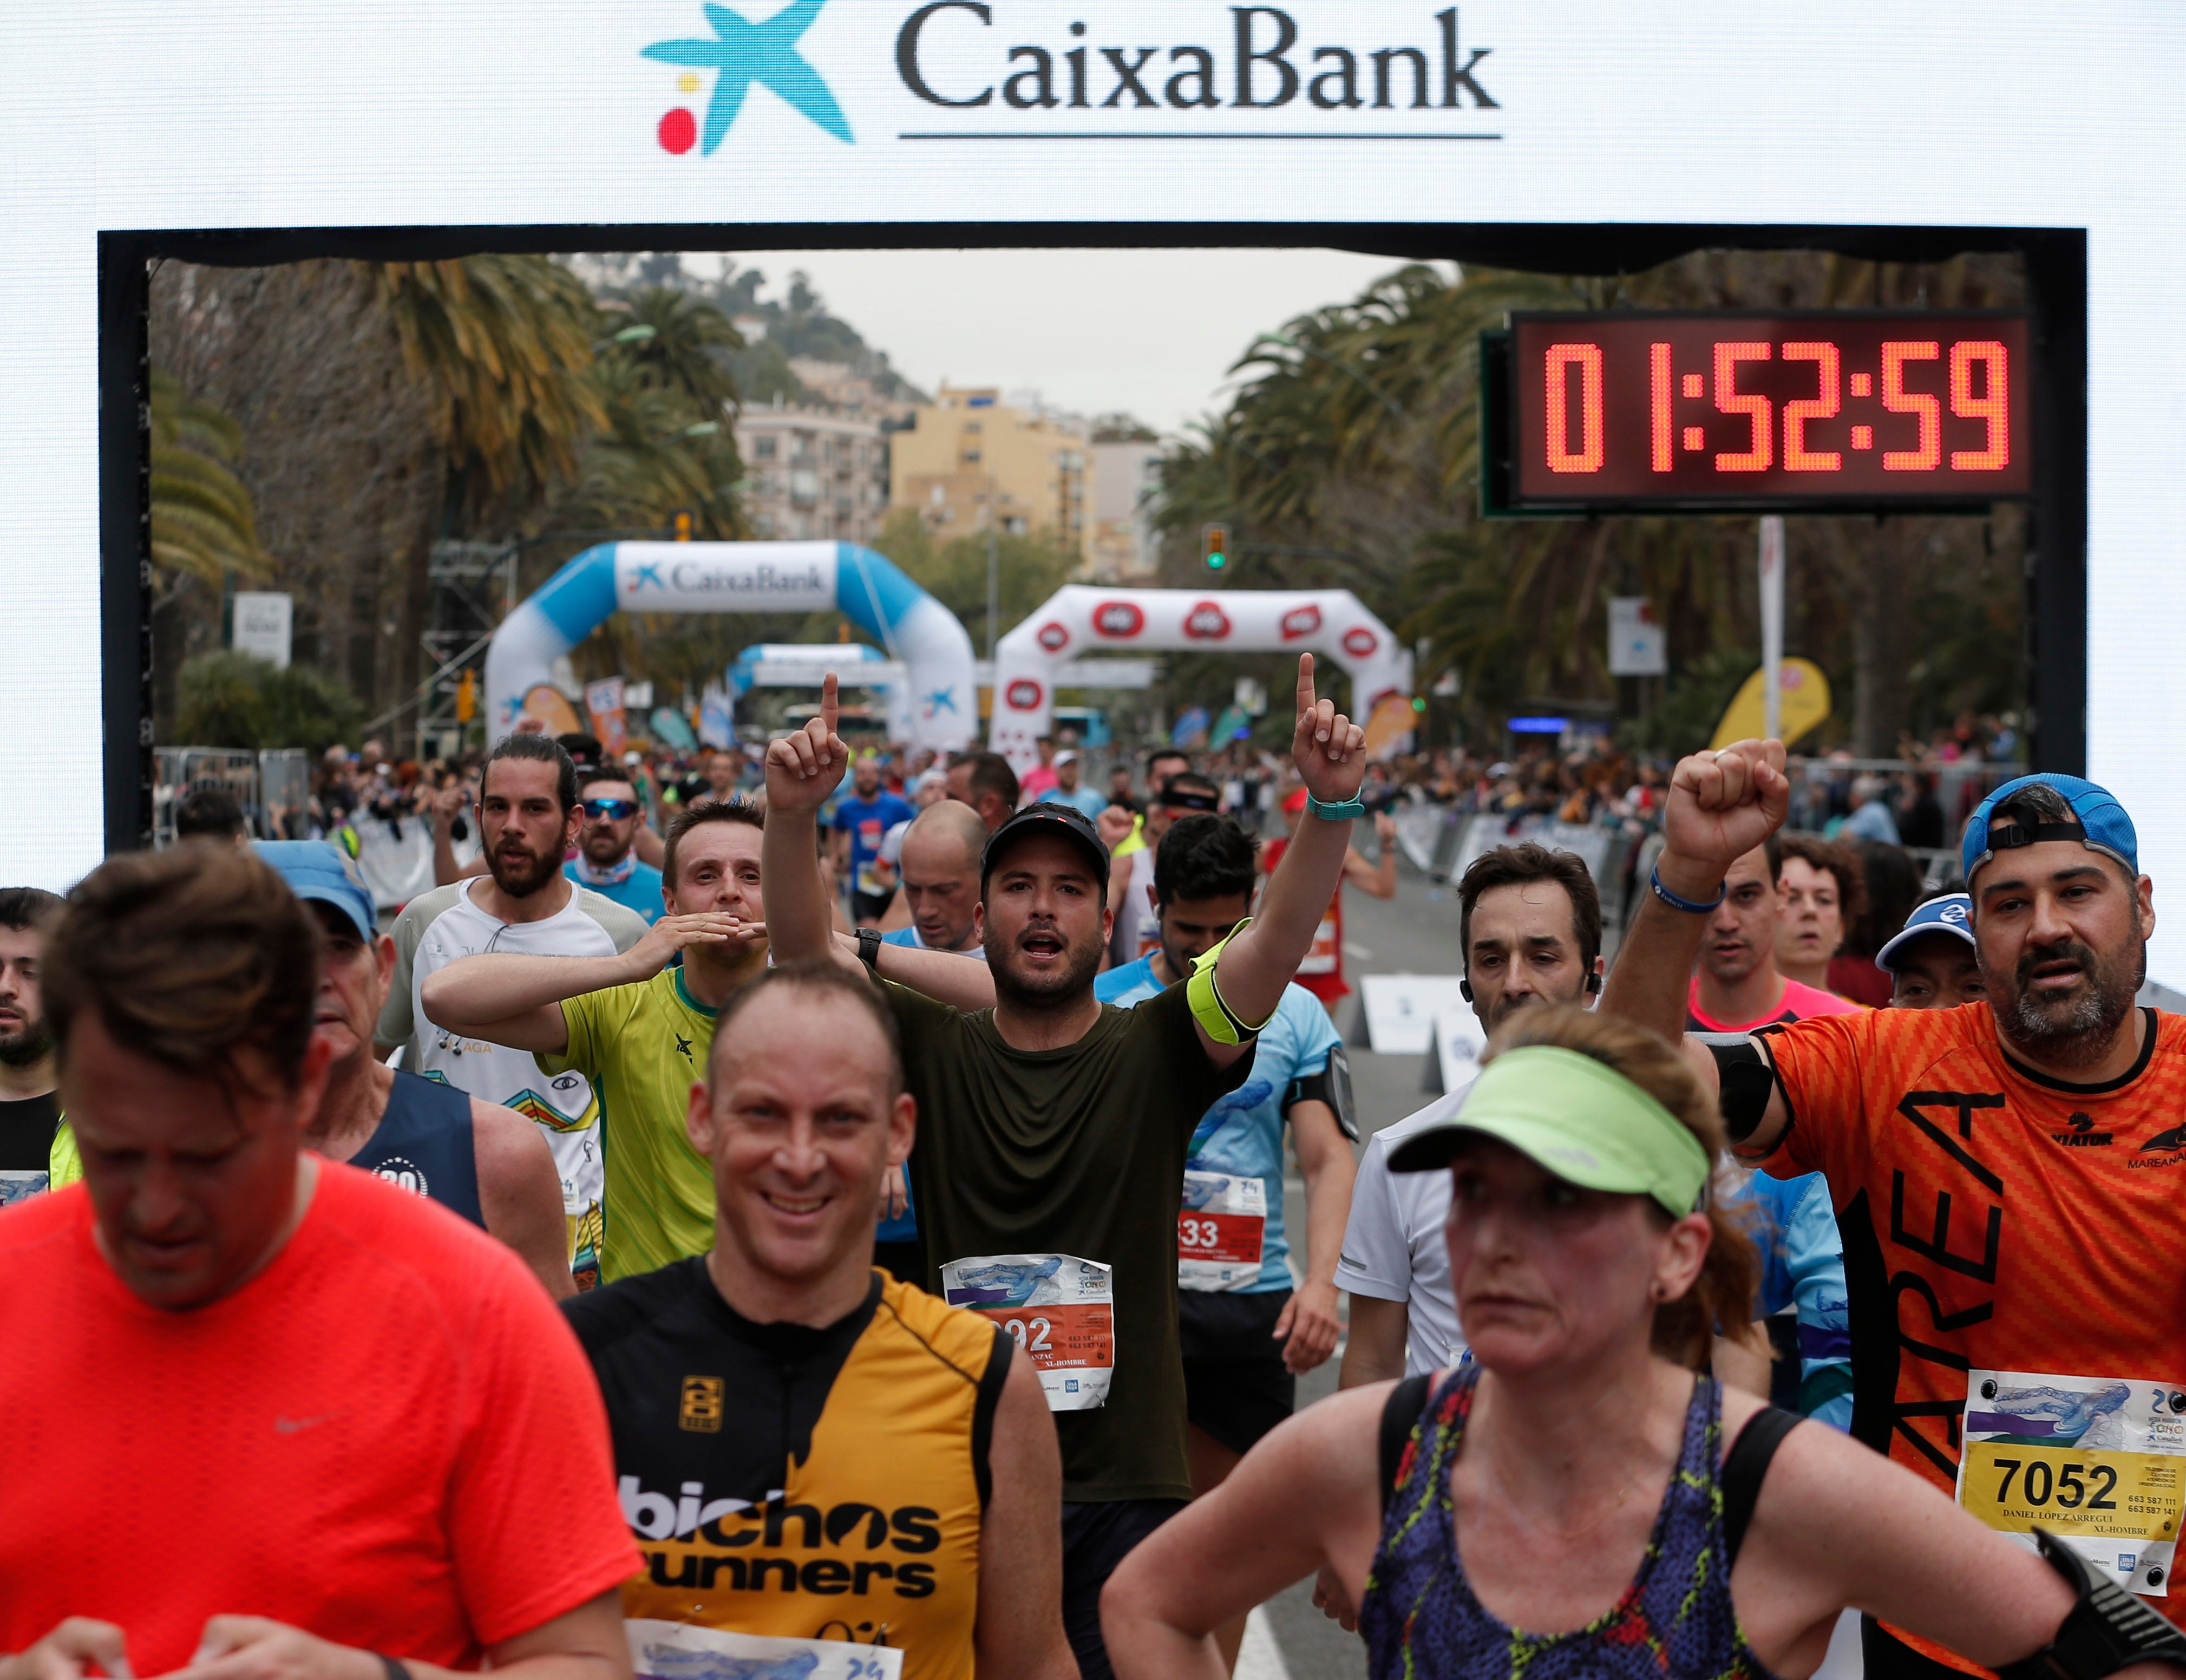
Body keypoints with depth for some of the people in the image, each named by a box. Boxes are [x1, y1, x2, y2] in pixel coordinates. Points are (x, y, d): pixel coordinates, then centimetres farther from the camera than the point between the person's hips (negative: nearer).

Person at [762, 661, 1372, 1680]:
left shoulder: (1156, 1053, 3)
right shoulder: (931, 1049, 6)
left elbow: (1282, 939, -11)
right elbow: (804, 951, -6)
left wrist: (1332, 805, -27)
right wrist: (792, 818, -24)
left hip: (1127, 1489, -1)